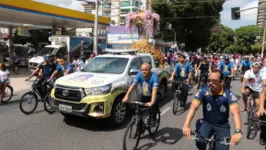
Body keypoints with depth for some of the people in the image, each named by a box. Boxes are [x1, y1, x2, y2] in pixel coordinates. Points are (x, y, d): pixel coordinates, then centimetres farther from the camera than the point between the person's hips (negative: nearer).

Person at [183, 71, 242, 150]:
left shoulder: (228, 94, -20)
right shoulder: (203, 91, -18)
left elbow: (235, 112, -32)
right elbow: (193, 107, -27)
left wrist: (238, 132, -49)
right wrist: (186, 126, -40)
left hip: (222, 125, 0)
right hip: (207, 122, 0)